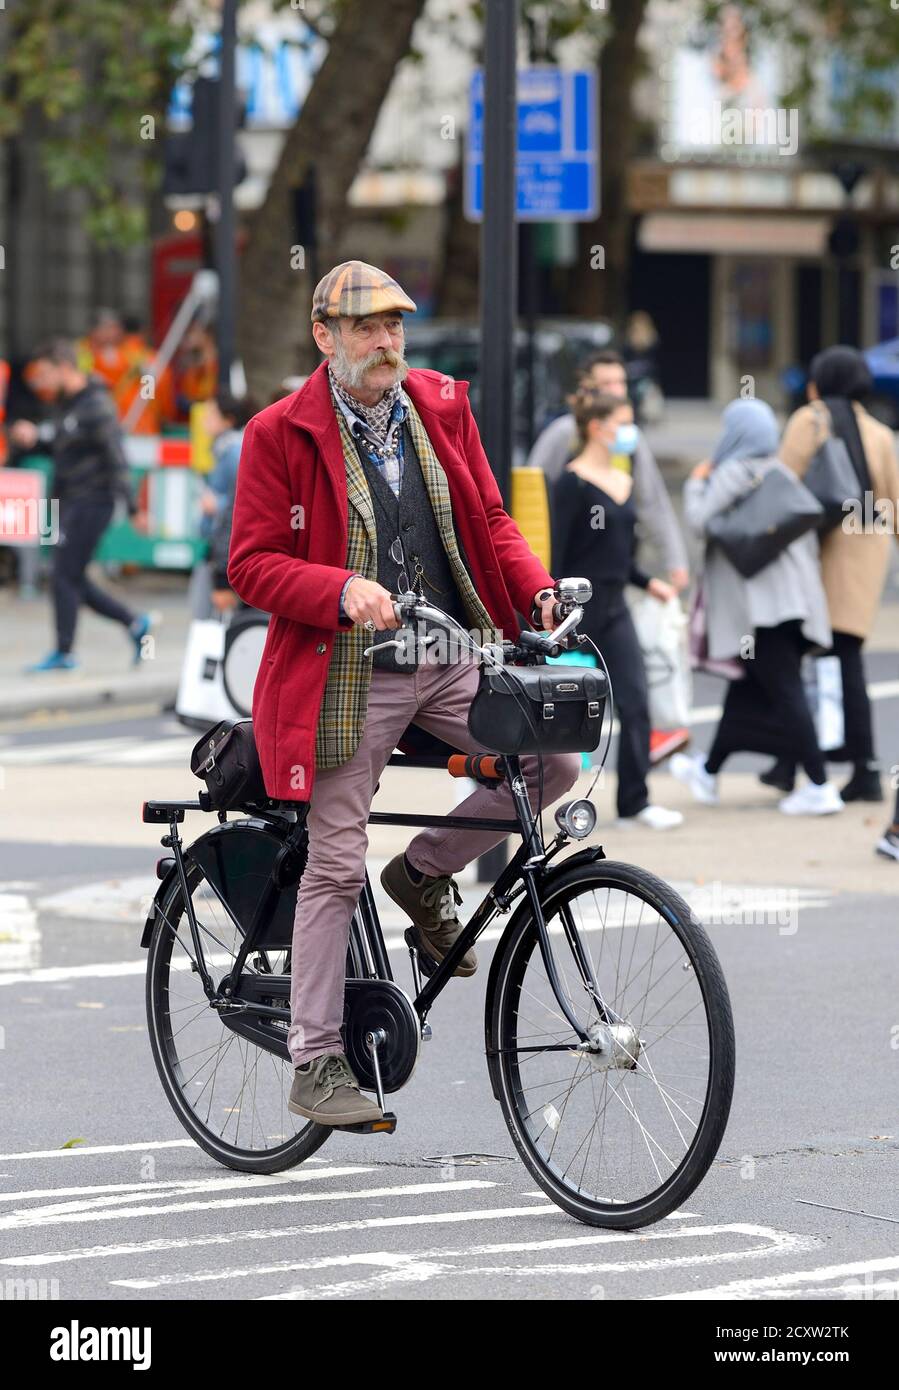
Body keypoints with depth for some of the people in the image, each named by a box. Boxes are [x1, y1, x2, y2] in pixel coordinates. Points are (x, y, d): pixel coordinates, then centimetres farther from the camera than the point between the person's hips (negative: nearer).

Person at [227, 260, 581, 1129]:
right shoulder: (280, 434, -6)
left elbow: (489, 521, 13)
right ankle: (316, 1066, 6)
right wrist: (343, 590, -25)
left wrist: (536, 590, -5)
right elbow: (252, 566, -8)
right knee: (335, 868, -3)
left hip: (453, 662, 5)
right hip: (349, 675, -4)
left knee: (554, 760, -12)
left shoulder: (441, 408, 7)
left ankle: (425, 873, 12)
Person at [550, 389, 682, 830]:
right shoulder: (573, 484, -11)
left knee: (635, 703, -2)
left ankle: (634, 802, 1)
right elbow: (556, 551, -15)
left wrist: (647, 582, 12)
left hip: (613, 608, 7)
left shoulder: (622, 482, 12)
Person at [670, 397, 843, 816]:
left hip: (758, 603, -8)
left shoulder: (733, 473, -9)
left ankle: (820, 787, -15)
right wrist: (807, 584, 20)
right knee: (748, 689, 17)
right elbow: (808, 533, 13)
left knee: (784, 692, -9)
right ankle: (708, 772, 30)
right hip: (793, 591, 8)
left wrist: (696, 483, 2)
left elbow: (700, 520, -16)